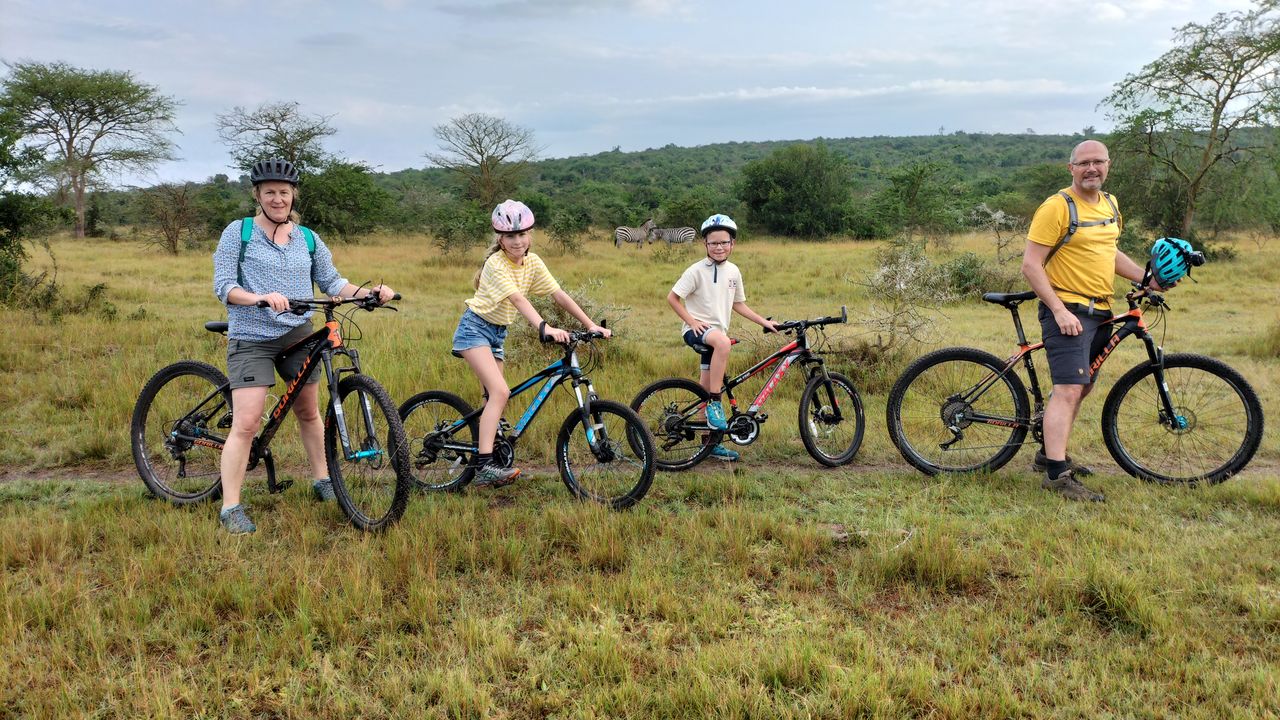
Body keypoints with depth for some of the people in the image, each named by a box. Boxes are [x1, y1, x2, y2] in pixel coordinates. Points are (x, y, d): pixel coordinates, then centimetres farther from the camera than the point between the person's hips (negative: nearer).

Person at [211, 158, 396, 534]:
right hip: (251, 339, -4)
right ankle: (230, 508, -4)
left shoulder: (308, 238, 9)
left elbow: (331, 281, 9)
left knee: (308, 413, 16)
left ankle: (322, 481, 33)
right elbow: (223, 286, -10)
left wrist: (369, 292, -9)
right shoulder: (238, 233, -3)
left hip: (298, 336, 4)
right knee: (246, 423, -12)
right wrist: (261, 298, -29)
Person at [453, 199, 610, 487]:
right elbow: (518, 299, -34)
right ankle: (485, 466, -26)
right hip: (475, 328, -8)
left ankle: (484, 460, 15)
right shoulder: (497, 263, -21)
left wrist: (591, 325, -10)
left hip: (498, 333, 8)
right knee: (500, 392, -23)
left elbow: (560, 295, -3)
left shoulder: (532, 262, -1)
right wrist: (545, 328, -48)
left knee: (494, 396, 7)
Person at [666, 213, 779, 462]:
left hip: (717, 332, 6)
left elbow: (738, 304, 18)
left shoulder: (733, 271, 8)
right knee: (723, 341, -39)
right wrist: (692, 321, -17)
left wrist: (764, 322, 11)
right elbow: (672, 297, -9)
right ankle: (715, 404, -31)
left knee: (707, 389, 10)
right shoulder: (697, 270, -11)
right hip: (696, 330, -6)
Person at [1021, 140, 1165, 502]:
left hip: (1100, 312, 9)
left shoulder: (1110, 204, 14)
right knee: (1068, 391, -16)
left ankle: (1049, 454, 29)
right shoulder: (1057, 207, -13)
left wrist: (1147, 278, 14)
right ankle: (1056, 475, -16)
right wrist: (1060, 310, -22)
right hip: (1067, 312, -9)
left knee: (1081, 387, 16)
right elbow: (1031, 264, -16)